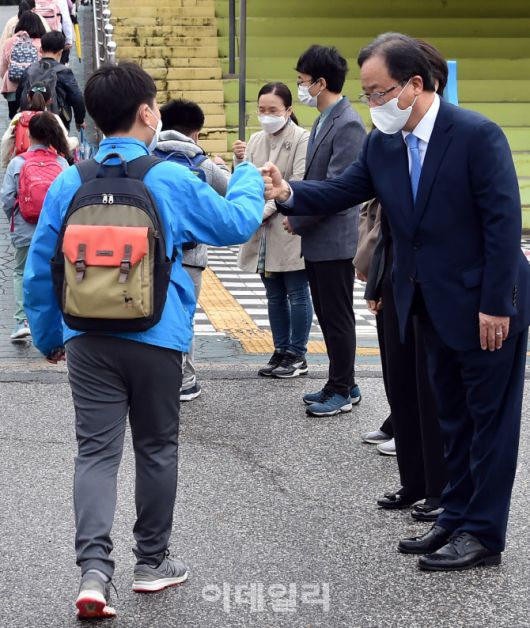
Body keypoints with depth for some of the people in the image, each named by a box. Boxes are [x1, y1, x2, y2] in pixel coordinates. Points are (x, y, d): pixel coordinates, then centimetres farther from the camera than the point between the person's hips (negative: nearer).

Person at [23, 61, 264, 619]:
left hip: (87, 337, 2)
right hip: (156, 338, -2)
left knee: (96, 451, 3)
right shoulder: (172, 180, -7)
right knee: (156, 449, 14)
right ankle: (151, 562, 25)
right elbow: (237, 222, 5)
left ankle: (93, 569, -13)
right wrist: (248, 176, 25)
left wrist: (47, 336, 18)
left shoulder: (68, 183, 1)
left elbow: (38, 271, 5)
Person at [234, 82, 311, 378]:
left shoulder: (302, 139, -8)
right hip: (263, 231, 6)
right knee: (275, 296, 13)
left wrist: (267, 209, -18)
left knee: (297, 294, 3)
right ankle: (281, 352, 22)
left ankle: (297, 355, 11)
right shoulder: (256, 140, 12)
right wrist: (240, 161, -8)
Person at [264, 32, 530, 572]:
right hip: (434, 305, 7)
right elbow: (342, 191, 2)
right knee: (453, 417, 17)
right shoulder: (382, 144, 2)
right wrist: (288, 192, -18)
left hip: (486, 305, -7)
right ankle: (456, 516, 28)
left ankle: (483, 534, 9)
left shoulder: (476, 135, -18)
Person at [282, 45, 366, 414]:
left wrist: (297, 220, -13)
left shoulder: (348, 125, -18)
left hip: (334, 239, -10)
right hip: (316, 238, 10)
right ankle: (343, 383, 26)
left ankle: (342, 391, 11)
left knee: (338, 318, 1)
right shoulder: (324, 121, 13)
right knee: (327, 315, 16)